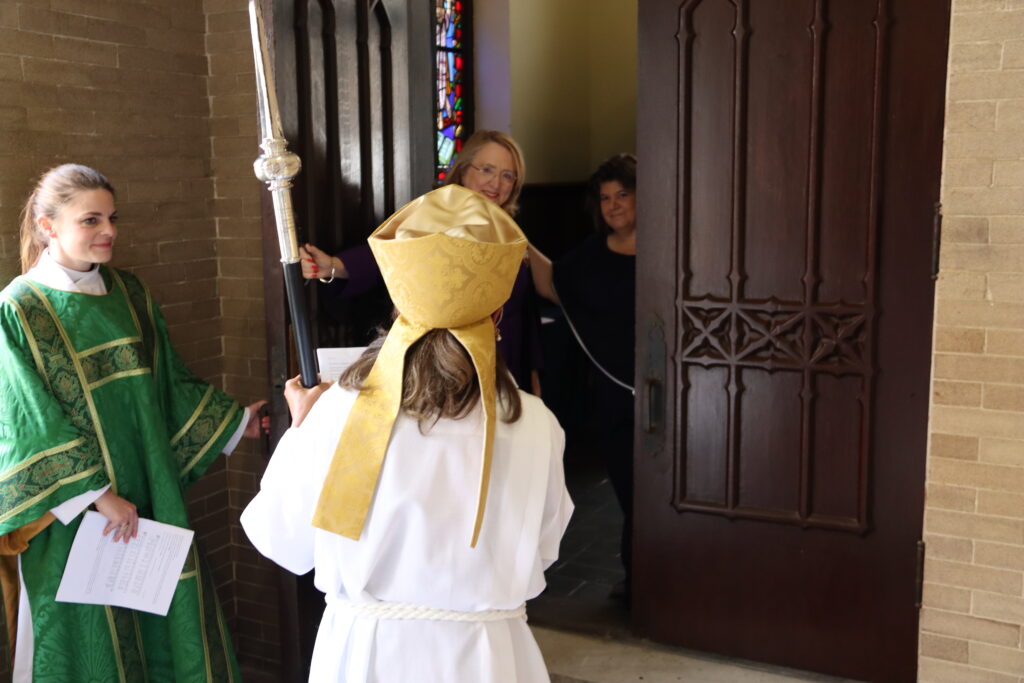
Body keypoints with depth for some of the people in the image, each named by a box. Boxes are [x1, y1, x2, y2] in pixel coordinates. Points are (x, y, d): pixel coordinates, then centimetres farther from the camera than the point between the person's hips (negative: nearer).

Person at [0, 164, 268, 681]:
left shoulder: (128, 294, 6)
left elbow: (168, 384, 15)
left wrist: (234, 420, 17)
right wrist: (96, 493, -19)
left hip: (151, 493, 5)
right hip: (72, 512, -5)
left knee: (169, 617, 12)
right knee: (93, 636, 6)